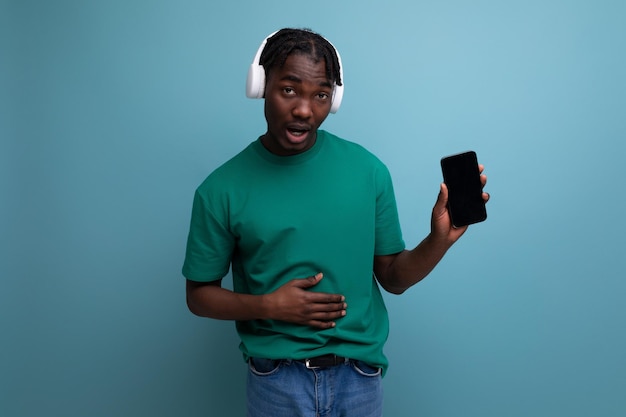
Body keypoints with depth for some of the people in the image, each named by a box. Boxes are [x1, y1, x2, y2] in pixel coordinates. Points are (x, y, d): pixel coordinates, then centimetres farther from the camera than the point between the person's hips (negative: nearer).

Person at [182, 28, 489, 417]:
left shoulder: (367, 170, -6)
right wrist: (269, 305, -15)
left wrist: (440, 240, -17)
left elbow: (392, 277, 1)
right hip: (276, 379, -1)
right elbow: (199, 295, 0)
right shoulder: (221, 189, -9)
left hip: (359, 373, 2)